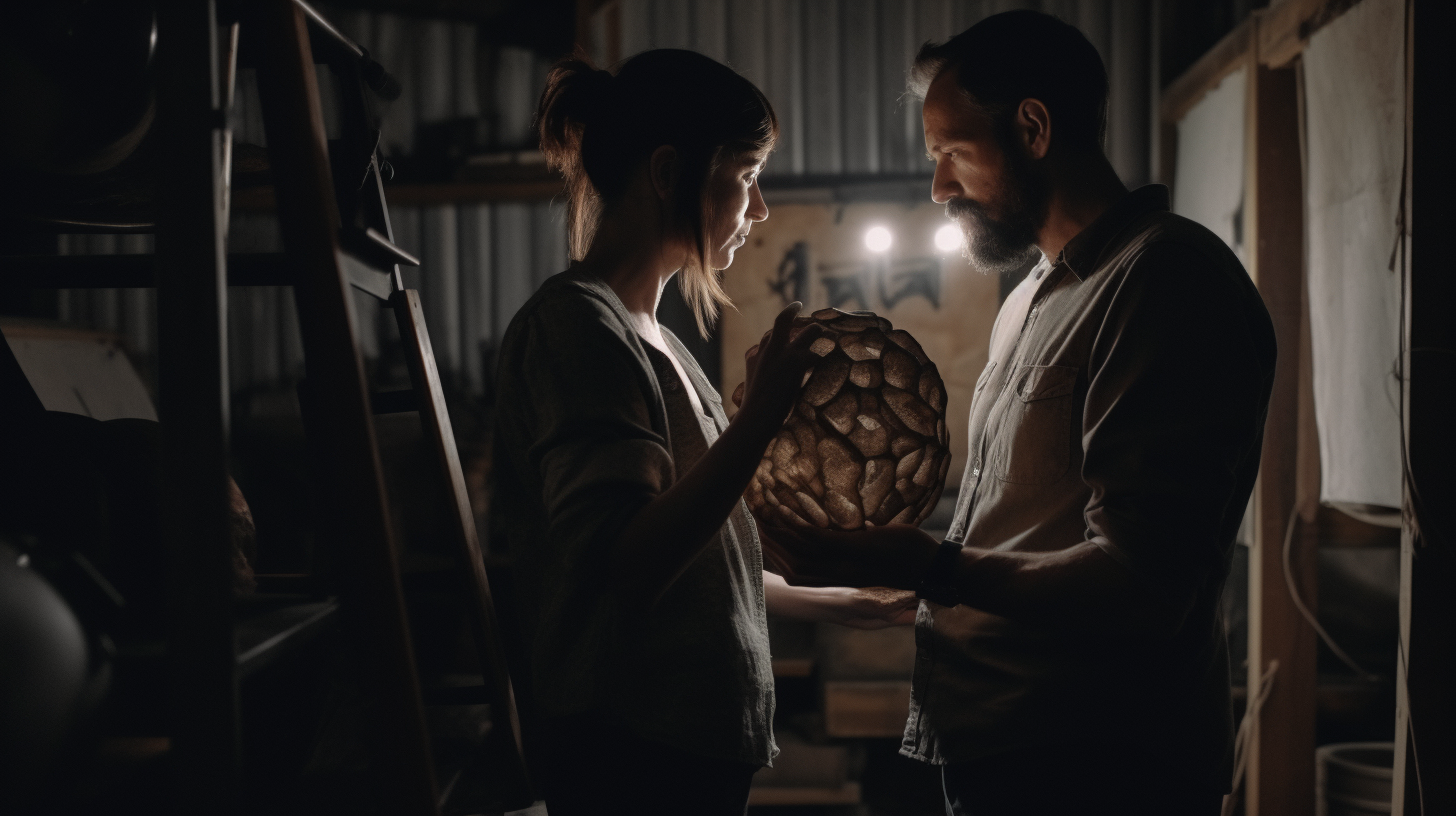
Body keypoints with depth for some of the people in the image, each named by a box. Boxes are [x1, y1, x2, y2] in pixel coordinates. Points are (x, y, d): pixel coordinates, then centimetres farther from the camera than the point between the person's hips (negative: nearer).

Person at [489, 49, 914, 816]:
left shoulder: (645, 334, 13)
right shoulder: (578, 324, -16)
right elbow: (619, 568, -27)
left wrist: (825, 602, 18)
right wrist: (762, 416, -28)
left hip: (696, 737, 9)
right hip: (634, 751, -9)